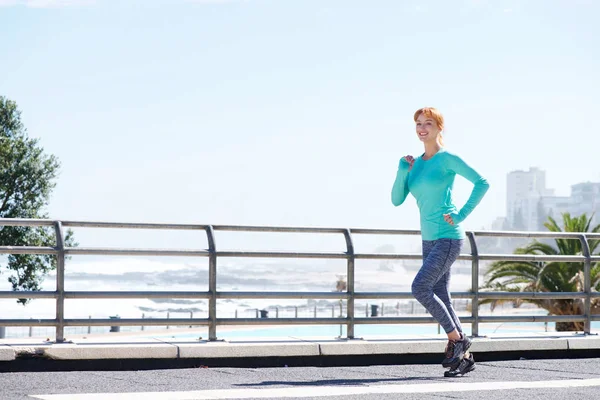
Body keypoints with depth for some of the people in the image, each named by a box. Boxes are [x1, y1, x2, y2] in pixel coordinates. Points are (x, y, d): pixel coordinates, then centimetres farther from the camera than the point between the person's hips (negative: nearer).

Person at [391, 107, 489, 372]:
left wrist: (462, 214, -13)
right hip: (429, 240, 8)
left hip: (448, 237, -8)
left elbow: (482, 183, -8)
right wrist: (403, 170, -3)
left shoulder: (447, 159, -6)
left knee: (420, 288, -18)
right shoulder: (416, 163, 14)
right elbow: (396, 200, 10)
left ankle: (457, 339, -5)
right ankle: (463, 353, 13)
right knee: (441, 298, 6)